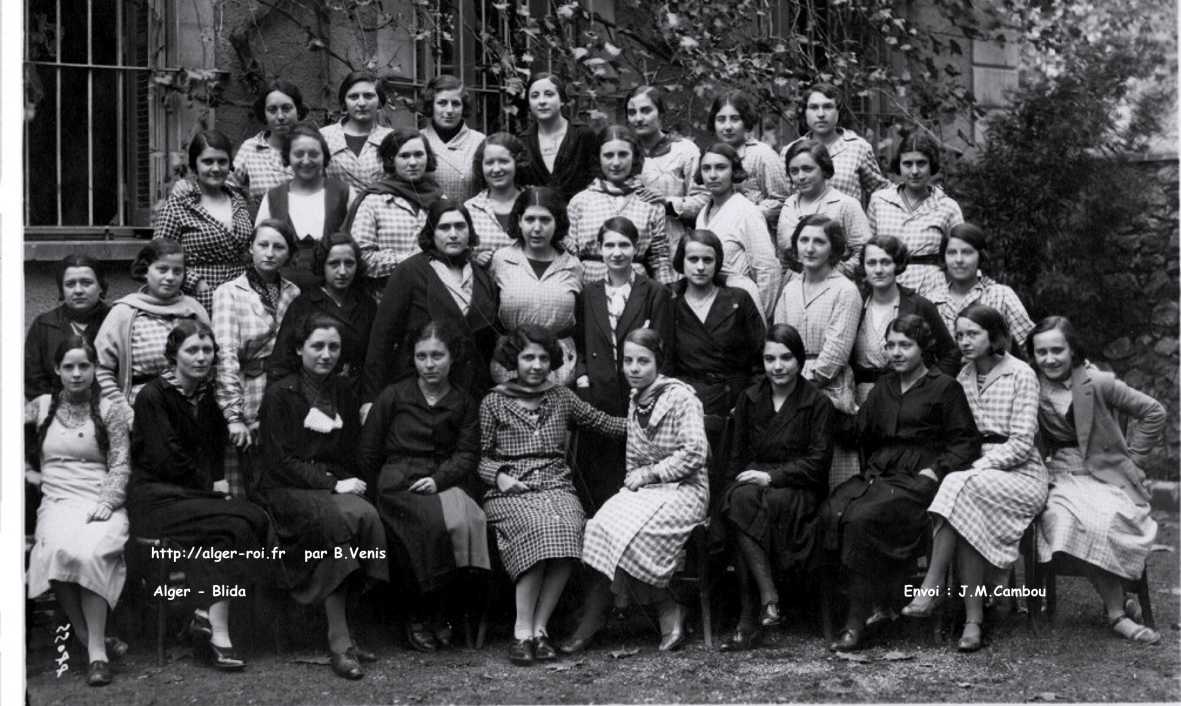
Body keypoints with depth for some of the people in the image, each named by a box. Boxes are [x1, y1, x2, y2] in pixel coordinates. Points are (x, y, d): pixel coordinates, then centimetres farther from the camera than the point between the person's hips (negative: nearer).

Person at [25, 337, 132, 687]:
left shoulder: (110, 409, 9)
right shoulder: (42, 406, 15)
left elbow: (120, 465, 3)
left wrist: (107, 502, -12)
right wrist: (26, 472, 7)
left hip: (101, 503, -1)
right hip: (57, 501, 1)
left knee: (90, 552, -35)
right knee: (59, 550, -34)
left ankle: (97, 649, -31)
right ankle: (87, 641, -22)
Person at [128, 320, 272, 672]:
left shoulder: (207, 396, 15)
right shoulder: (153, 396, -8)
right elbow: (166, 460, -12)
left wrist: (218, 482, 5)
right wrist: (210, 486, -6)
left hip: (197, 493, 7)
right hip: (156, 496, -7)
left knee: (257, 519, -21)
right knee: (233, 525, -28)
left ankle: (206, 614, -20)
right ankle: (218, 630, -27)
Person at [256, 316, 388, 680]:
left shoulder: (343, 394, 19)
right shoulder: (280, 395, 2)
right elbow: (279, 460, -6)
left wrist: (350, 482, -2)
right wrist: (332, 485, -14)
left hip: (338, 487, 4)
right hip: (290, 492, -4)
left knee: (364, 516, -30)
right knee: (350, 516, -34)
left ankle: (341, 638, -24)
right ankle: (340, 641, -32)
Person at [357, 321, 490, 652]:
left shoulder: (465, 404, 17)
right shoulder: (393, 396, 12)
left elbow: (467, 455, 7)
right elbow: (367, 454, 11)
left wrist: (439, 479, -11)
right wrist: (382, 492, 1)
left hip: (445, 485, 2)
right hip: (398, 484, -2)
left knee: (467, 519, -32)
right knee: (436, 522, -34)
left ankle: (428, 614, -17)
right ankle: (423, 613, -16)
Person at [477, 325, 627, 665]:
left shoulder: (561, 397, 19)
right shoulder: (494, 402, 11)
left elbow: (603, 422, 18)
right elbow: (482, 457, 11)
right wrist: (500, 476, -8)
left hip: (557, 487, 2)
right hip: (511, 492, -2)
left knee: (567, 532, -32)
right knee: (540, 530, -35)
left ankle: (538, 628, -24)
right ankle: (523, 631, -28)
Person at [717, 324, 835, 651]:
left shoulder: (817, 403, 4)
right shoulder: (749, 400, 16)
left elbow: (818, 461, -4)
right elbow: (737, 456, 15)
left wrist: (772, 476, -15)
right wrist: (741, 483, -6)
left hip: (799, 490, -4)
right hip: (753, 484, 4)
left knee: (743, 505, -34)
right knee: (740, 499, -34)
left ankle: (749, 620, -35)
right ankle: (768, 597, -39)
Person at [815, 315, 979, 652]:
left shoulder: (944, 388, 7)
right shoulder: (883, 388, 24)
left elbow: (966, 443, 2)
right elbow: (861, 435, 19)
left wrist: (934, 471, -10)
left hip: (917, 477, -6)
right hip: (877, 473, 6)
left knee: (863, 517, -32)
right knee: (832, 513, -26)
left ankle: (857, 621, -28)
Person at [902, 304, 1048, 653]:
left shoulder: (1021, 375, -5)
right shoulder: (963, 377, 13)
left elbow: (1021, 444, -11)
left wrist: (976, 466, -19)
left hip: (1020, 473, -4)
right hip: (976, 470, 4)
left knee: (962, 489, -34)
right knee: (968, 520, -30)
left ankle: (931, 587, -33)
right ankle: (973, 620, -30)